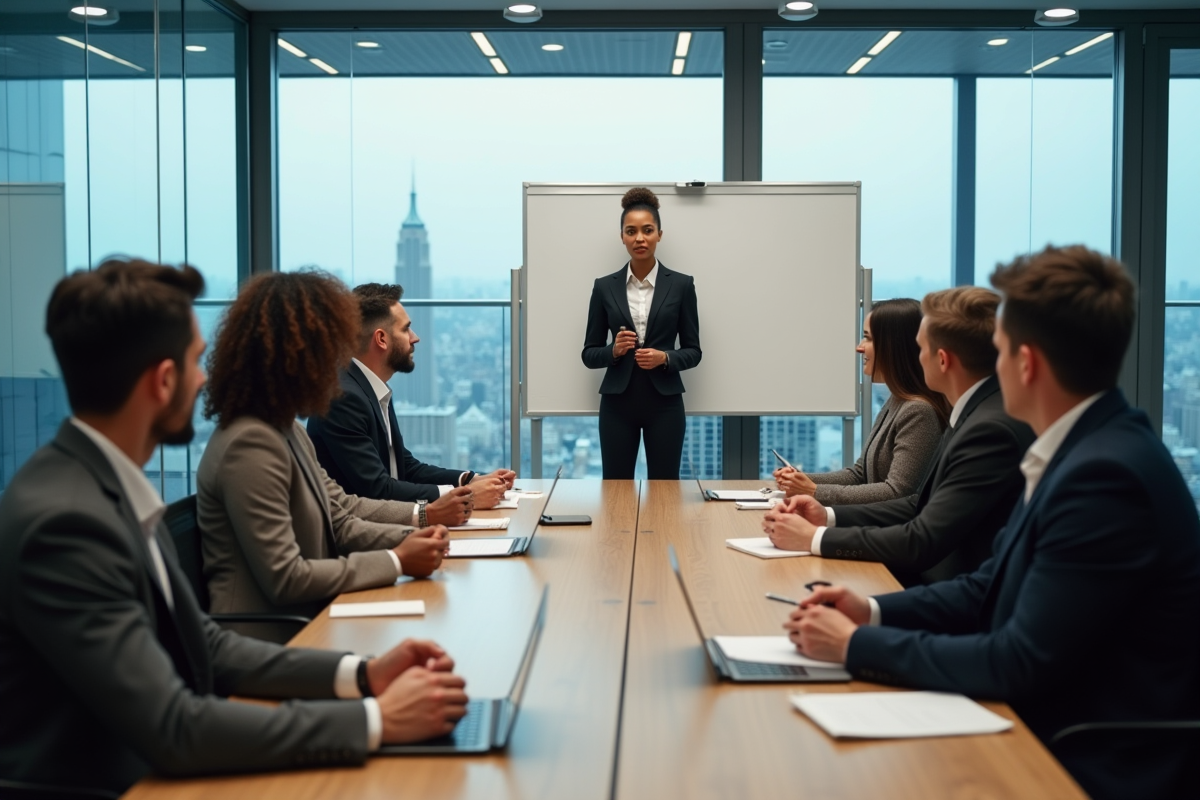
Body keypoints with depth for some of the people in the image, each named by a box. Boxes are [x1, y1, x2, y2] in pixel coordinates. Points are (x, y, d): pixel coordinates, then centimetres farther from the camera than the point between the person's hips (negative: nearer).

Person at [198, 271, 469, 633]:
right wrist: (397, 561, -17)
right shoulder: (251, 444, -20)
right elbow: (285, 579, -22)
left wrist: (413, 537, -4)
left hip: (305, 619, 9)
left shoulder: (289, 431, 10)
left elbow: (340, 522, 13)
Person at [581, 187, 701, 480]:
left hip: (664, 403, -1)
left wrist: (664, 358, -16)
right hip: (617, 403, 1)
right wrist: (614, 350, -15)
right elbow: (589, 354, 5)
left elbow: (693, 351, 3)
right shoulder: (605, 287, 4)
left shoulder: (681, 284, 1)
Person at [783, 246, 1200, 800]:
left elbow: (1023, 663, -23)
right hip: (1045, 729, 8)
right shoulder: (1082, 448, 5)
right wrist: (873, 612, -1)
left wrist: (857, 645, -15)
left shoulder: (1106, 475, -25)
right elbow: (993, 588, 12)